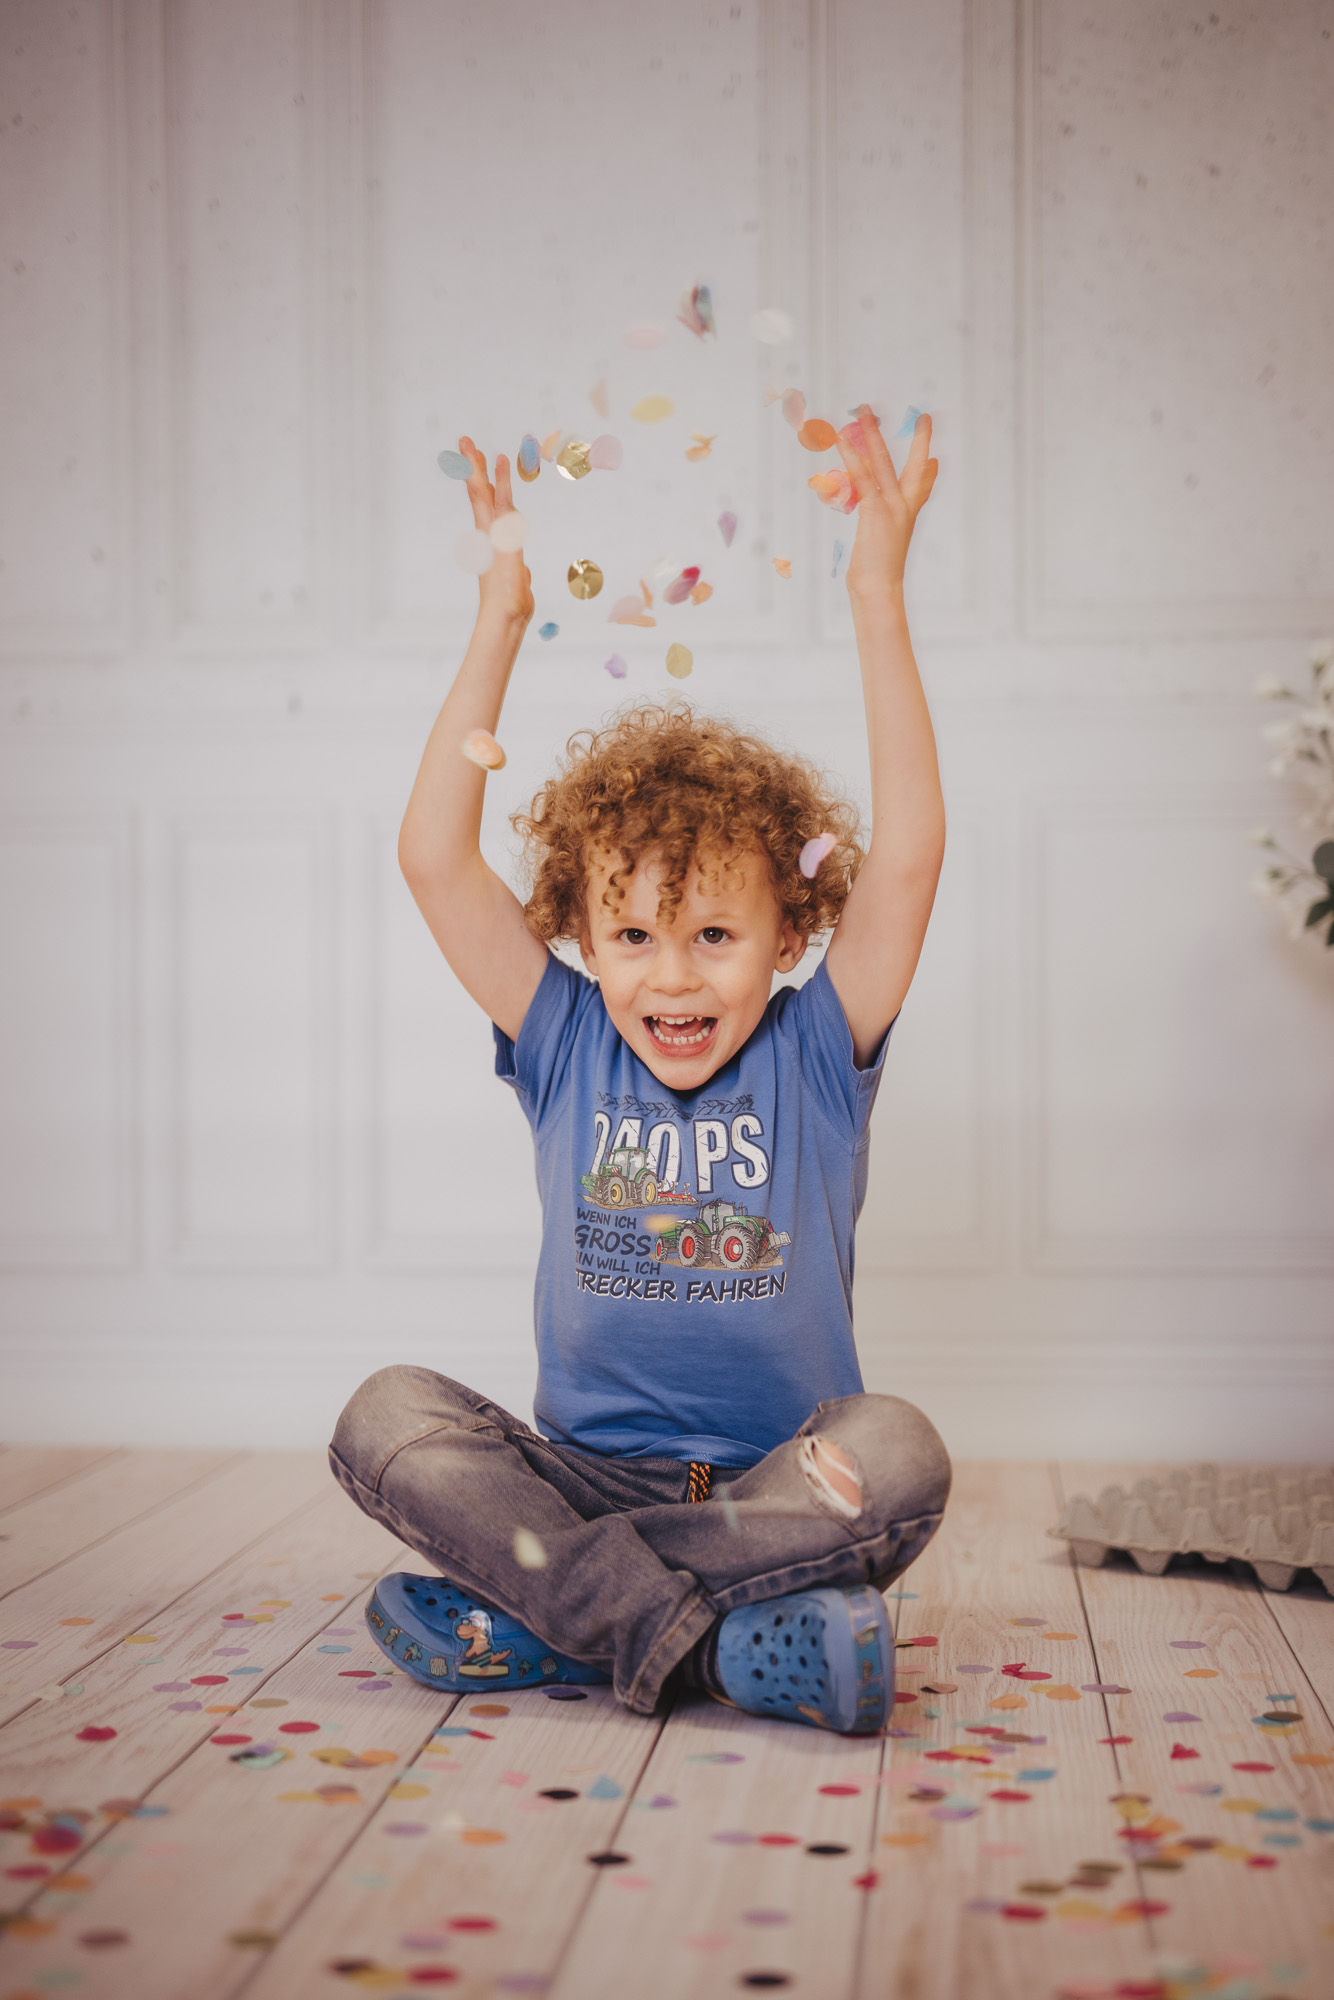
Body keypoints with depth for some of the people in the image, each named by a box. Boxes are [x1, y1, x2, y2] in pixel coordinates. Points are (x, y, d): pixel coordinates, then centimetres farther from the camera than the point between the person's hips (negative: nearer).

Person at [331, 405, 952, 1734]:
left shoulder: (814, 1060, 0)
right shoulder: (568, 1054, 5)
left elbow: (908, 854, -13)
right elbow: (434, 859, -4)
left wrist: (878, 596, -14)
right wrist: (500, 623, -6)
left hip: (776, 1487, -1)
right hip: (582, 1478, 2)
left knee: (897, 1449, -33)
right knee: (385, 1416, -23)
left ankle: (531, 1616, -28)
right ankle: (699, 1639, -34)